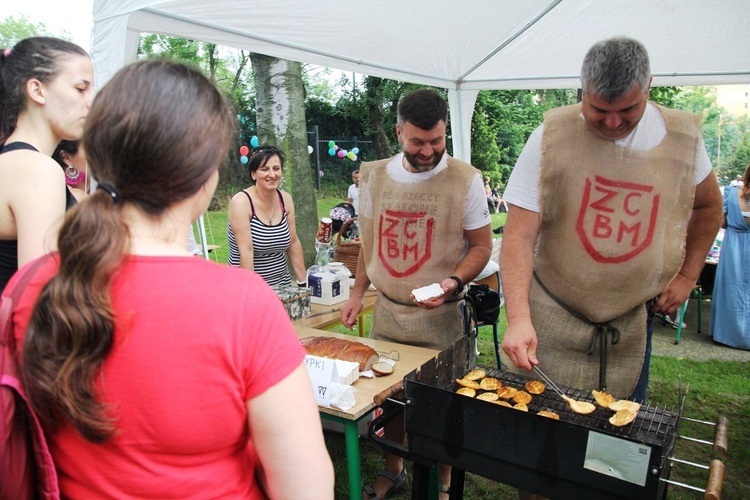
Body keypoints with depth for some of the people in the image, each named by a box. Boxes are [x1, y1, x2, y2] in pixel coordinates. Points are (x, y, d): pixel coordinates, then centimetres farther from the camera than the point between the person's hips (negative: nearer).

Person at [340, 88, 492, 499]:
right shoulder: (376, 176, 3)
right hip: (386, 310, 3)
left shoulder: (465, 179, -8)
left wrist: (453, 282, -20)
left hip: (439, 315, -3)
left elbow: (482, 246, -3)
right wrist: (357, 293, 12)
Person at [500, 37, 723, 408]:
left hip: (632, 325, 3)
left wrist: (688, 275, 8)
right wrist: (518, 318, -29)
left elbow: (708, 206, 17)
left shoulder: (683, 135, -3)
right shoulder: (552, 137, -14)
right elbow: (519, 236, -19)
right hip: (551, 325, -2)